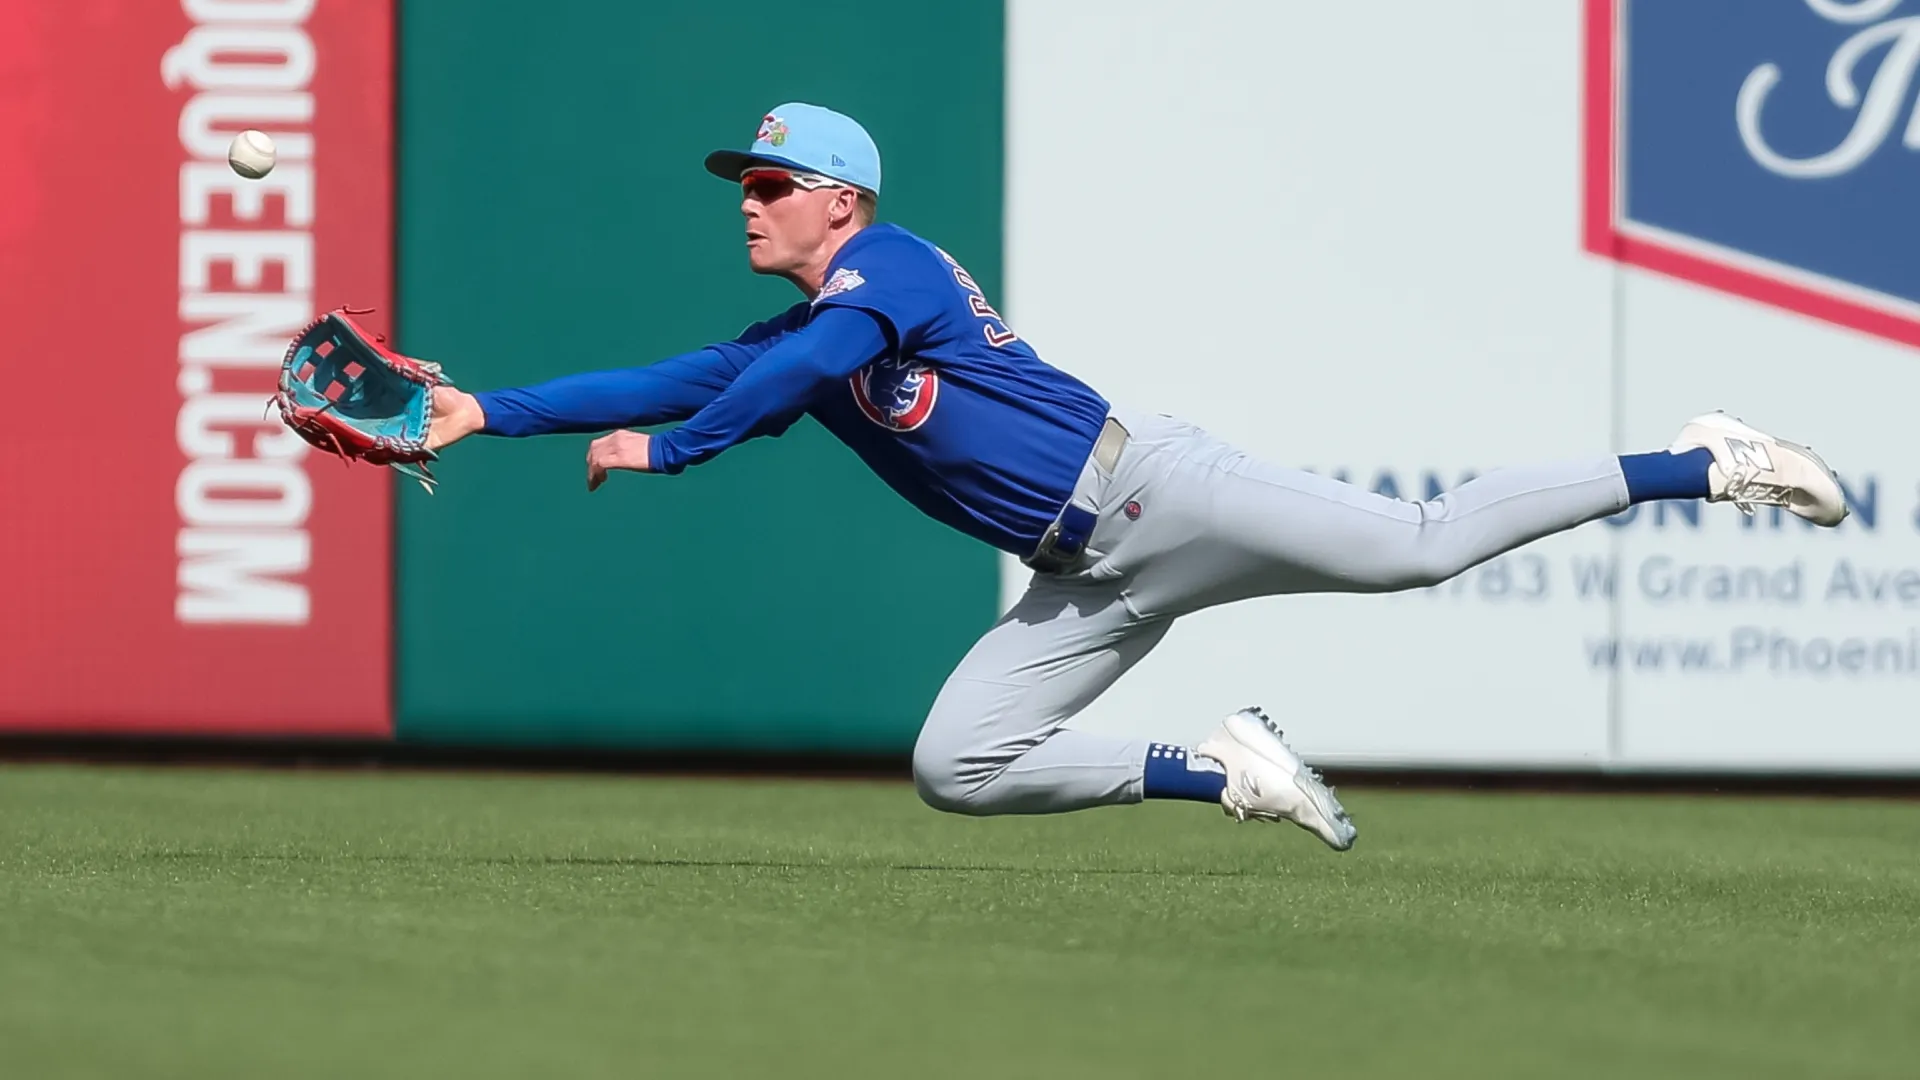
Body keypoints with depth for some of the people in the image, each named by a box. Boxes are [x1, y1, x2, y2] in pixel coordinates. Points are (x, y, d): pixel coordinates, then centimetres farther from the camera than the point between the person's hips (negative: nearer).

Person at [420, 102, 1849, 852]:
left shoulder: (888, 264, -8)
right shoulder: (790, 352, 20)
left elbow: (817, 359, -26)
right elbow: (663, 384, 20)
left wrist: (663, 451, -17)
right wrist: (489, 413, 11)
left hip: (1145, 484, -8)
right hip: (1085, 584, 8)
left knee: (1417, 547, -18)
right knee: (955, 768, -3)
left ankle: (1700, 465, -7)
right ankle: (1224, 773, 8)